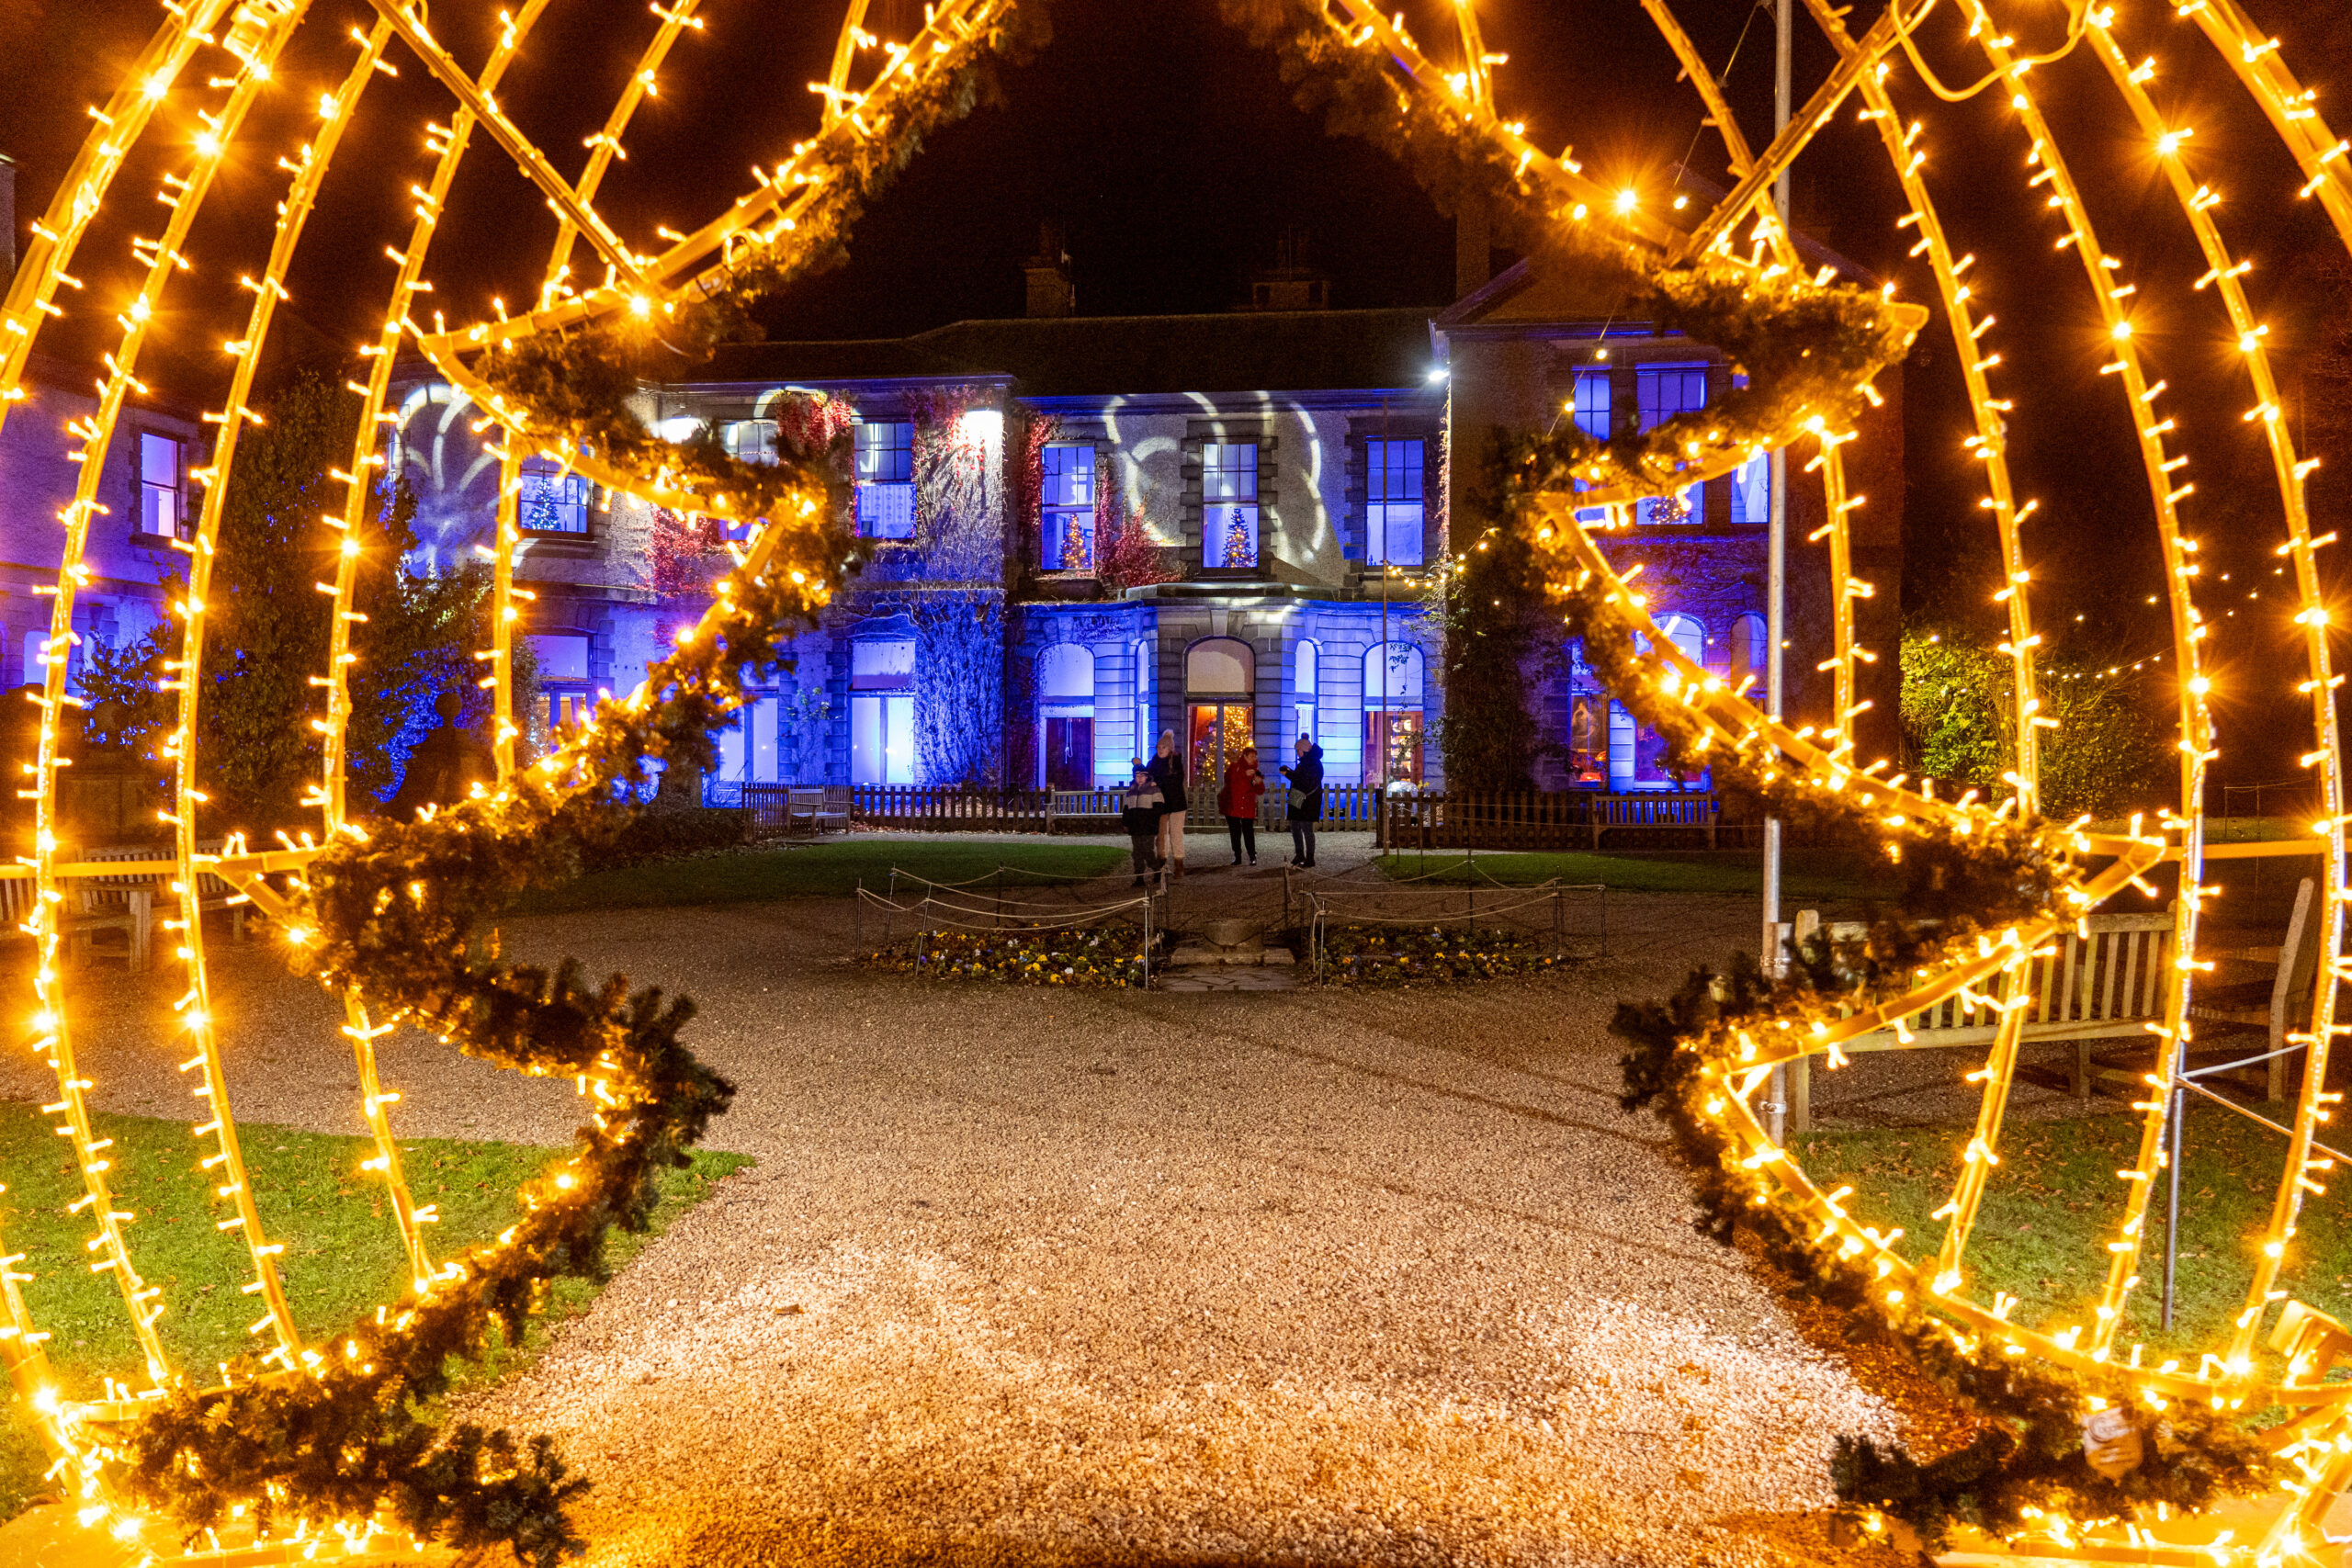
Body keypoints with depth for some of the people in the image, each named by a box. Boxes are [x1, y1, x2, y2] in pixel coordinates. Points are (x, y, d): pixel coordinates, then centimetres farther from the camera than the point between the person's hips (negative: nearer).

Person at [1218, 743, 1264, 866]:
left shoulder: (1255, 772, 8)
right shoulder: (1234, 767, 5)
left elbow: (1260, 792, 4)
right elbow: (1229, 778, -15)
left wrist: (1259, 783, -18)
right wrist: (1244, 774, -23)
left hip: (1248, 808, 0)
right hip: (1232, 806, 0)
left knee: (1249, 832, -8)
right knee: (1235, 832, 3)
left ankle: (1253, 857, 0)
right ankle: (1237, 857, 12)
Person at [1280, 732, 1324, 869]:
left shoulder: (1313, 763, -17)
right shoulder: (1305, 761, 16)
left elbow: (1307, 782, -24)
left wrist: (1289, 774, -20)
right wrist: (1290, 772, 10)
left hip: (1308, 801, -10)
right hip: (1299, 800, 10)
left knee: (1307, 828, -8)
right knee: (1295, 827, 14)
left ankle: (1310, 859, -3)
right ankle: (1299, 855, 26)